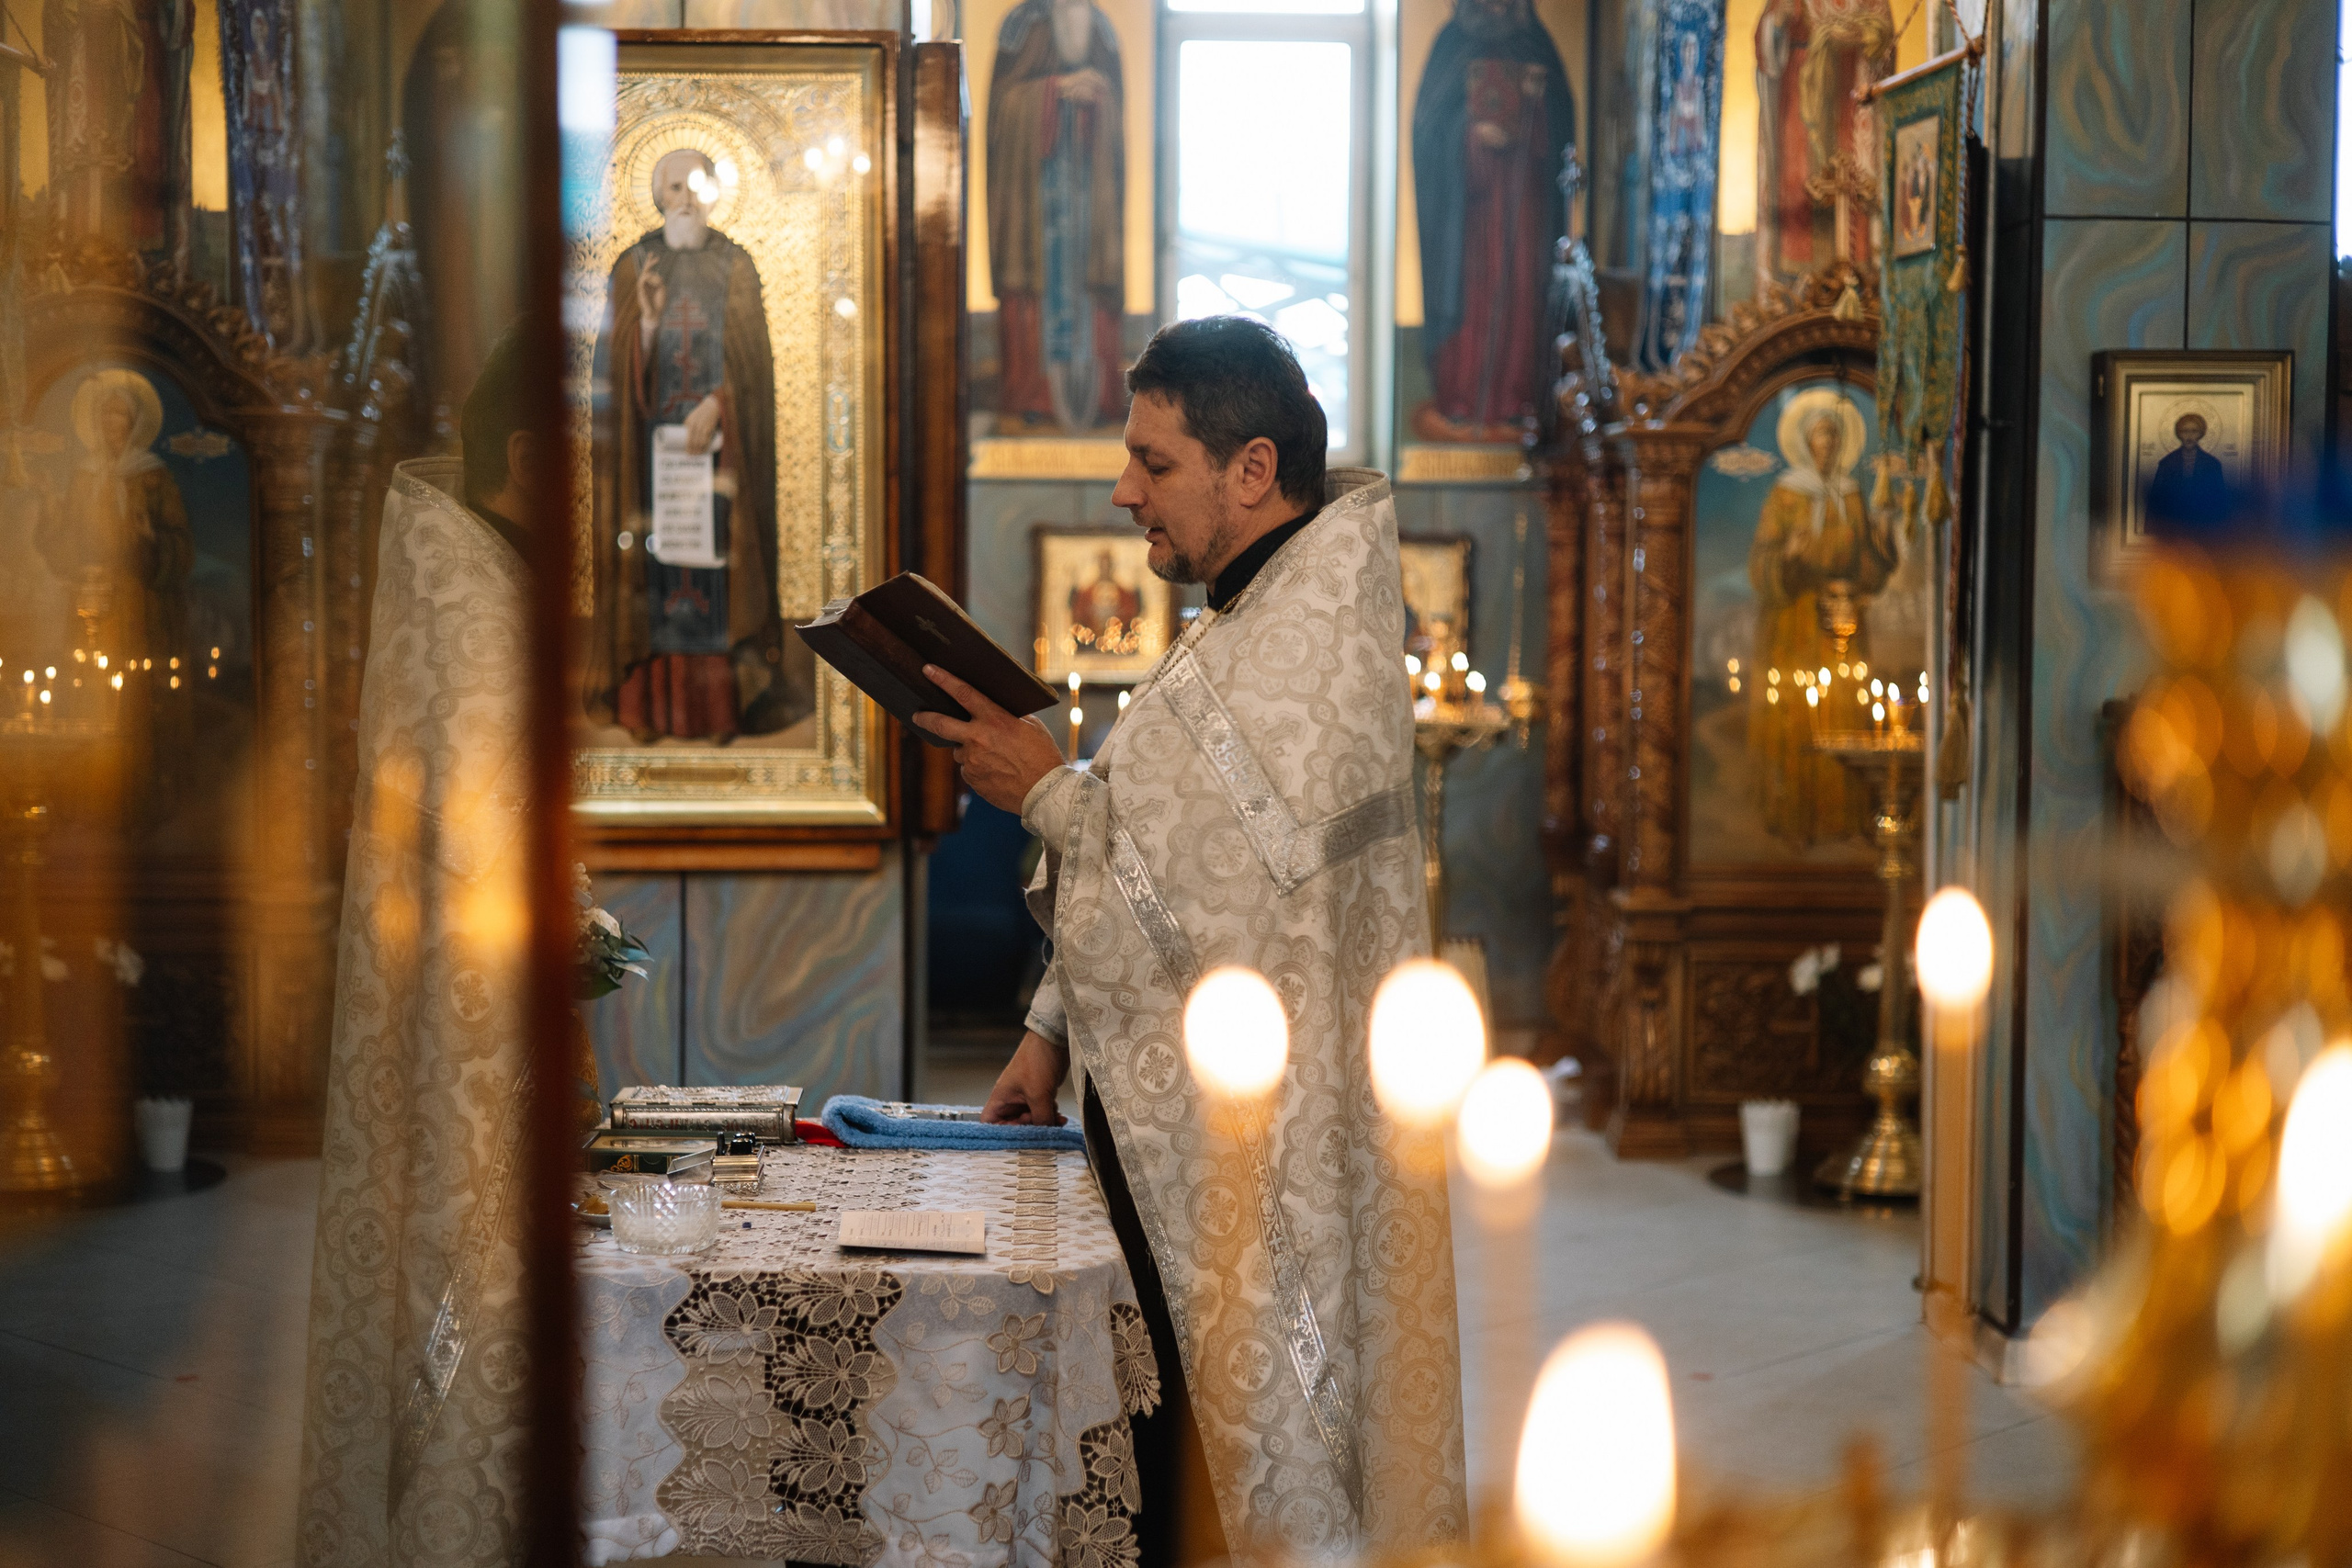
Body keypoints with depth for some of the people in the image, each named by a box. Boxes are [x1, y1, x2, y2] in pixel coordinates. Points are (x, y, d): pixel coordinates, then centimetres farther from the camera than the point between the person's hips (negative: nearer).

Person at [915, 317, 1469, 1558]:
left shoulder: (1311, 653, -20)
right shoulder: (1247, 618, 14)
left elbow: (1206, 904, -25)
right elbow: (1151, 860, 21)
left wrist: (1045, 790, -13)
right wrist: (1054, 1034, 17)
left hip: (1250, 1165, -10)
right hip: (1172, 1136, 10)